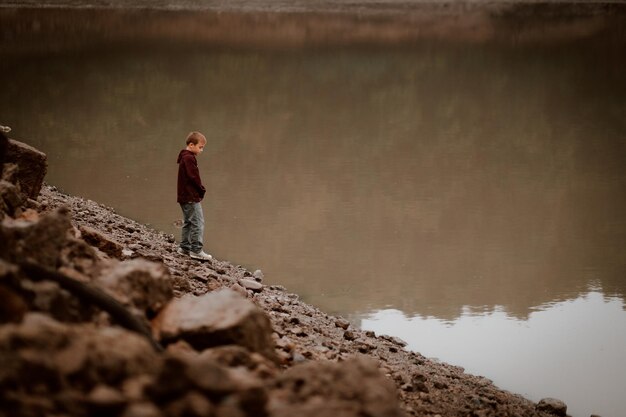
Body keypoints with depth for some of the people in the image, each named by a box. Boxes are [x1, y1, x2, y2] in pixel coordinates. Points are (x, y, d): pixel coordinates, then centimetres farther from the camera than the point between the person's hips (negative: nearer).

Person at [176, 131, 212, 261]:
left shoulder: (185, 157, 15)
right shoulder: (189, 158, -17)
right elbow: (193, 177, -22)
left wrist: (200, 189, 7)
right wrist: (202, 189, -8)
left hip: (185, 196, 11)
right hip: (191, 197, -11)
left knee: (188, 222, 18)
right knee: (198, 222, -10)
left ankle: (184, 247, 25)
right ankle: (196, 250, -11)